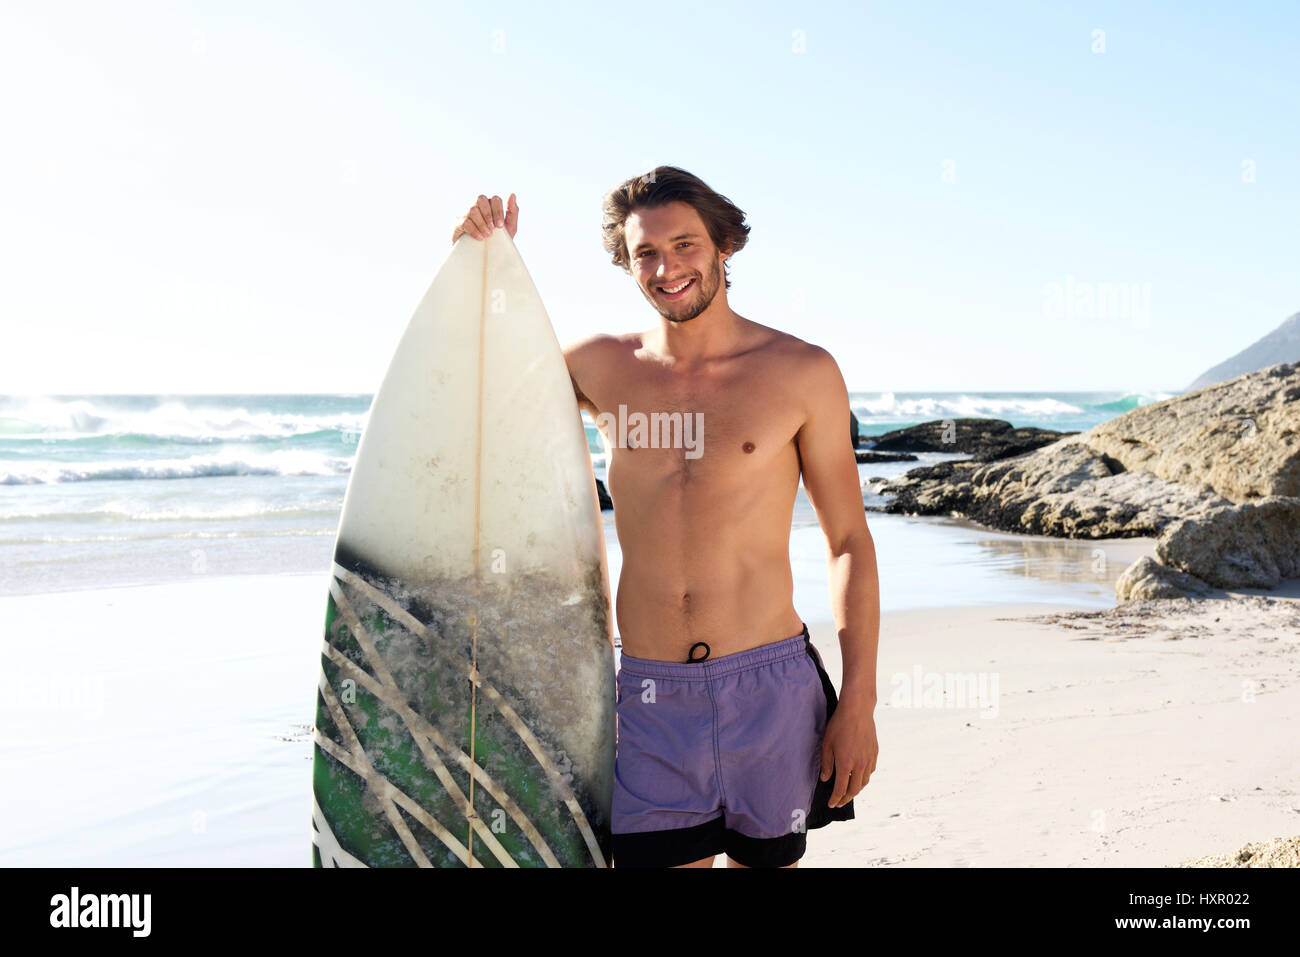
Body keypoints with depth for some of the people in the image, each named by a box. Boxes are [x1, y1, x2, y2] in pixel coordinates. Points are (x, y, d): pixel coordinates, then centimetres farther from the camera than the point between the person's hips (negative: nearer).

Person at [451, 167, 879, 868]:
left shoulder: (803, 372, -1)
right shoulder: (602, 367, 4)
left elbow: (849, 543, 2)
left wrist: (858, 703, -4)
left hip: (769, 687, -1)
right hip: (649, 694, 1)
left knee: (765, 861, 10)